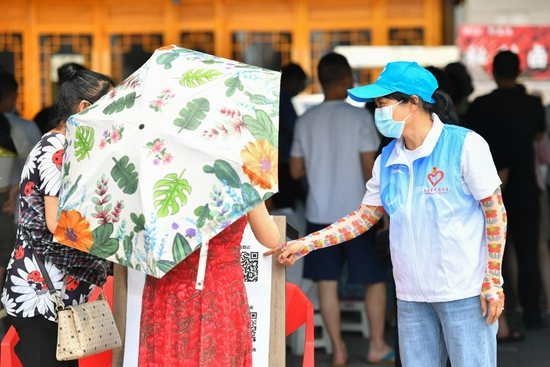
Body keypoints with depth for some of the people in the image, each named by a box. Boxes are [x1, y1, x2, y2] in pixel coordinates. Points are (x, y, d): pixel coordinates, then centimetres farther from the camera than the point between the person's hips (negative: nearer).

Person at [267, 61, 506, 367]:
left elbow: (496, 214, -7)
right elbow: (364, 216, 14)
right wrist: (305, 245, 7)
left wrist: (493, 282, -10)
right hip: (413, 296, 6)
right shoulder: (388, 159, 8)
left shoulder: (464, 145, -10)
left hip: (465, 294, -6)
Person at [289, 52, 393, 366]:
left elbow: (296, 171, 8)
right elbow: (370, 169, -11)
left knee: (327, 282, 7)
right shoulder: (360, 117, -9)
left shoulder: (306, 121, 2)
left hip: (319, 213, 3)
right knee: (375, 278, 10)